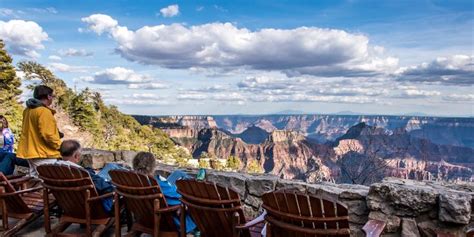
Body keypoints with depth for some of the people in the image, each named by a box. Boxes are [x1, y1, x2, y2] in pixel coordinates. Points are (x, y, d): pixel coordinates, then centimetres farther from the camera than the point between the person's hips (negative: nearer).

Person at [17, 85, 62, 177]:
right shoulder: (44, 111, -17)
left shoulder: (28, 110, 13)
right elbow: (47, 135, -21)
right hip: (44, 154, -10)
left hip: (31, 152, 10)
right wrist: (60, 146, -10)